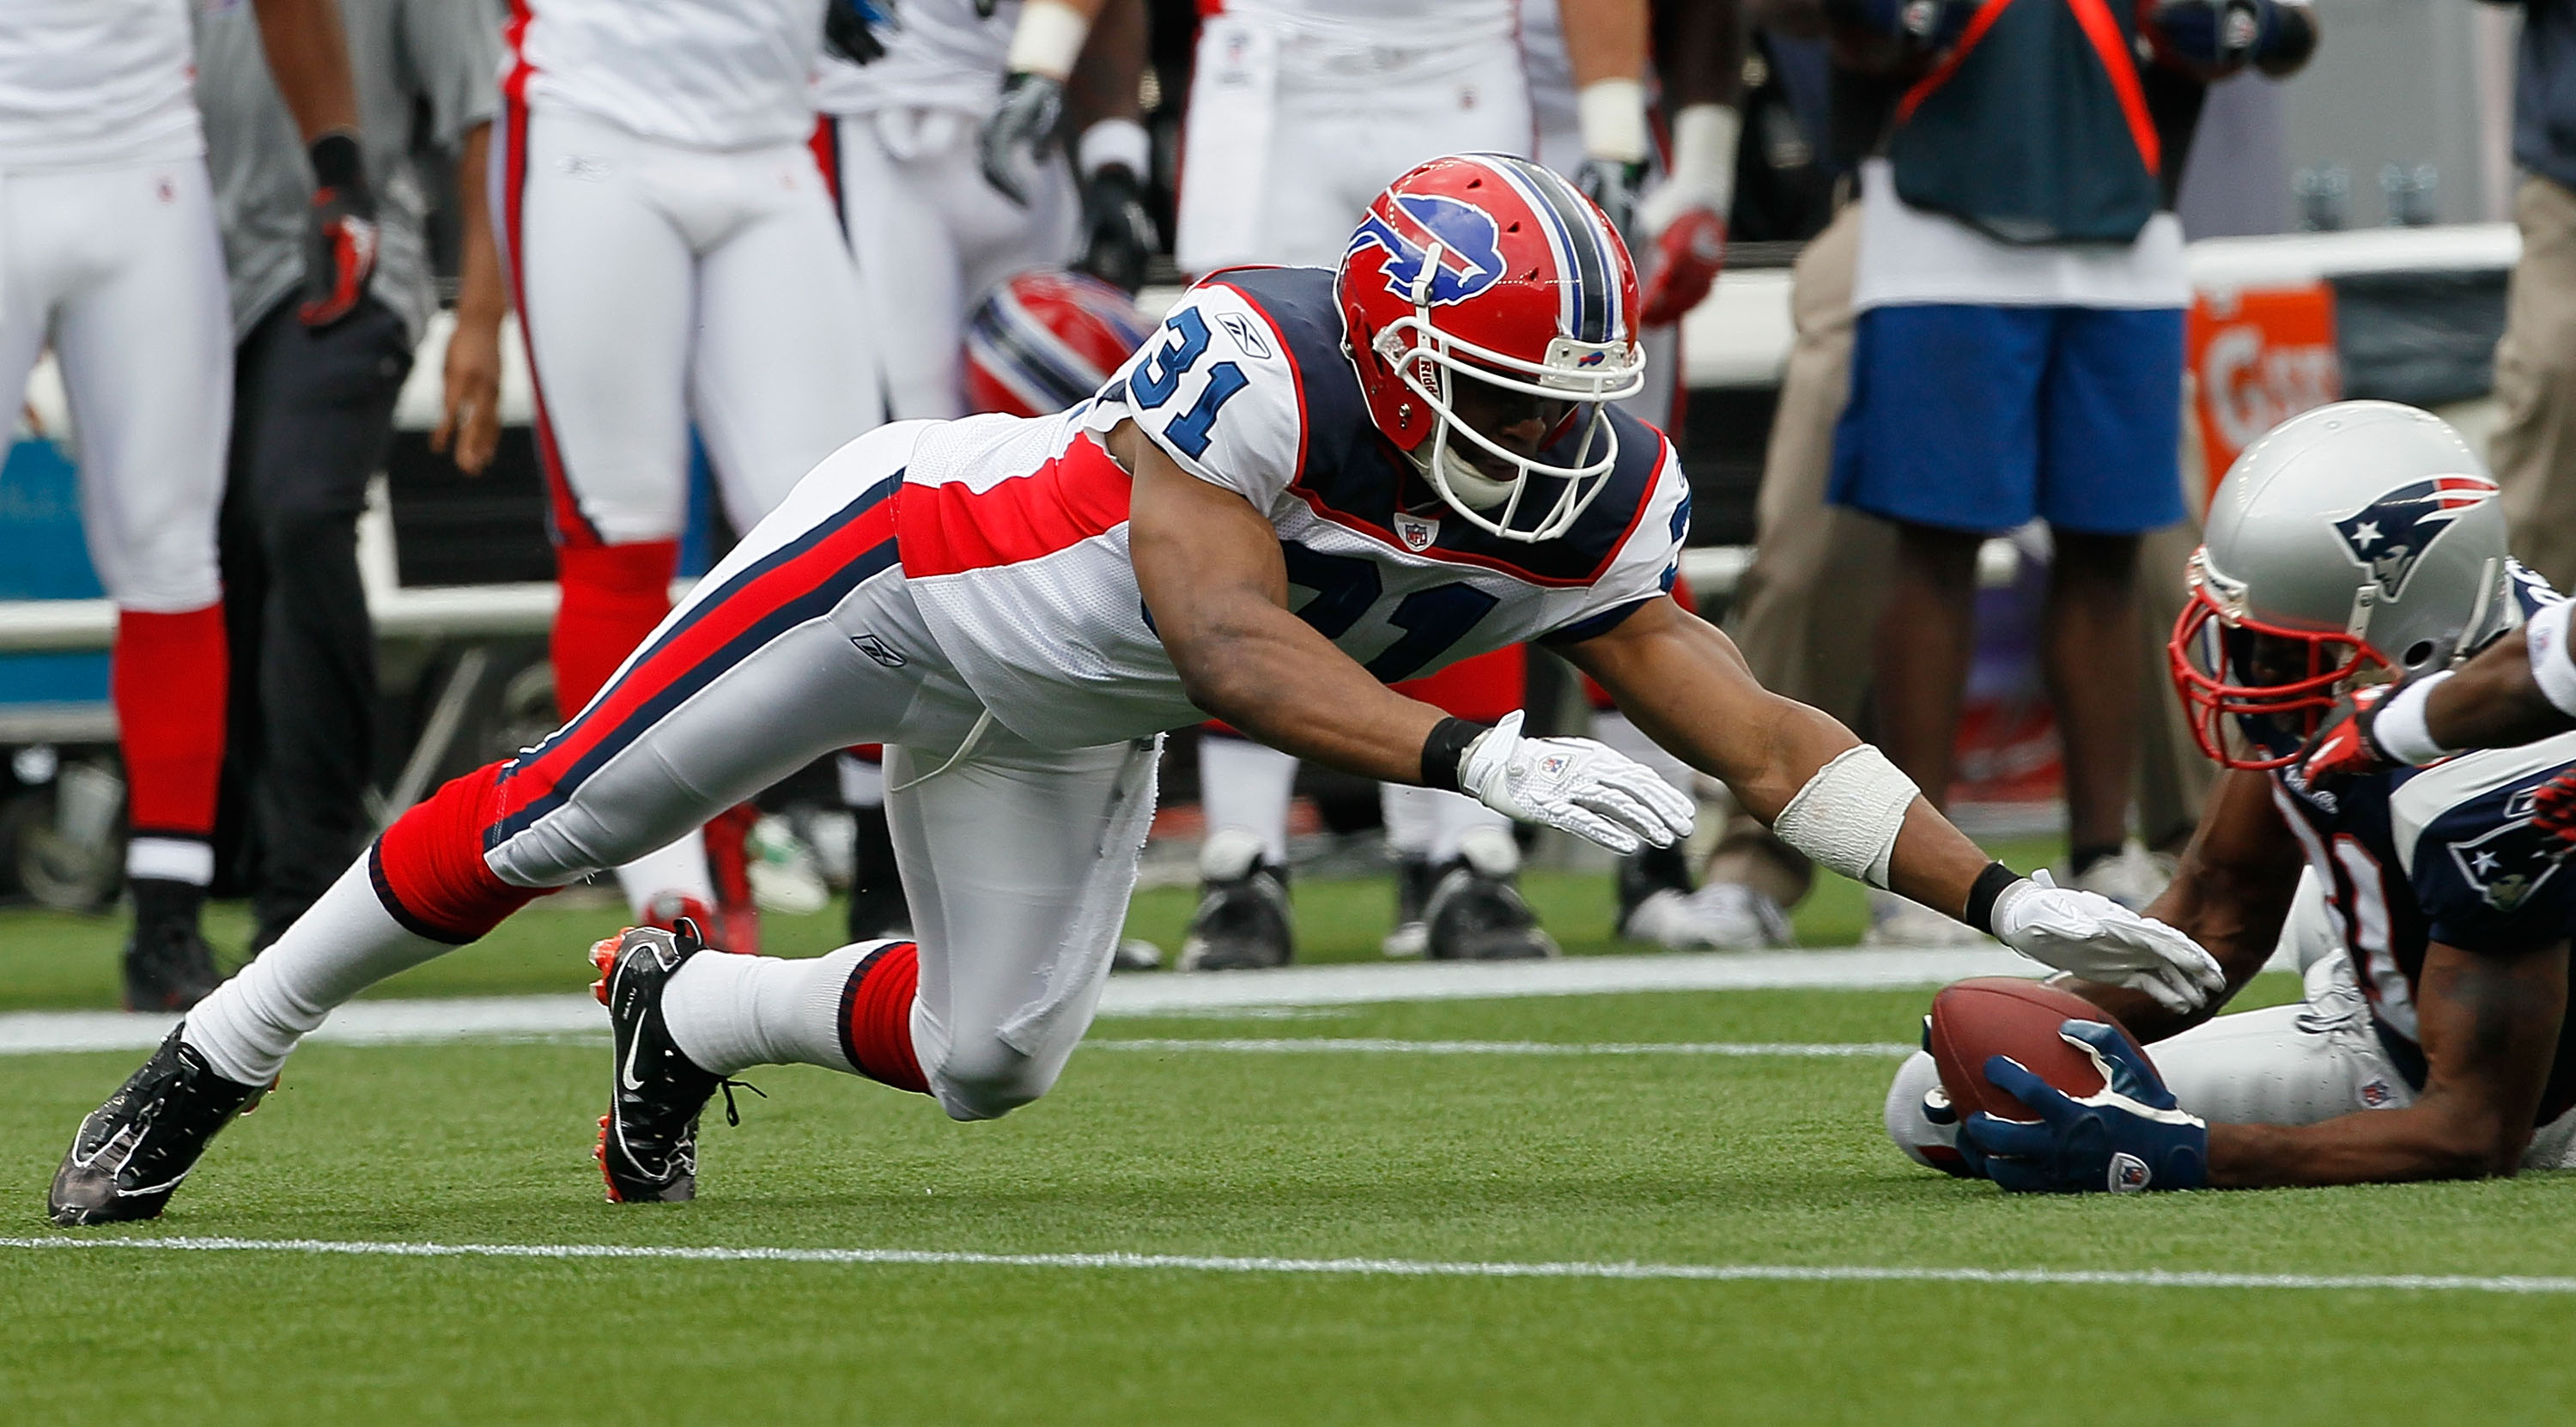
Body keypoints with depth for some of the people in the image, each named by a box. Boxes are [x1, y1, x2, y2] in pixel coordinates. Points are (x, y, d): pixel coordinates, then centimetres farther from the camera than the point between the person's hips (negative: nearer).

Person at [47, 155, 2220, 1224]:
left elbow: (1759, 734, -17)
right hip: (911, 557, -6)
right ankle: (220, 1058, 17)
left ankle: (685, 1017, 32)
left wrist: (2003, 897, -23)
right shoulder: (1256, 362, -39)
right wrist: (1487, 760, -57)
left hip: (1053, 726, 6)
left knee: (991, 1059, 3)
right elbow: (1233, 647, -47)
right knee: (563, 818, -1)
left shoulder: (1591, 503, -20)